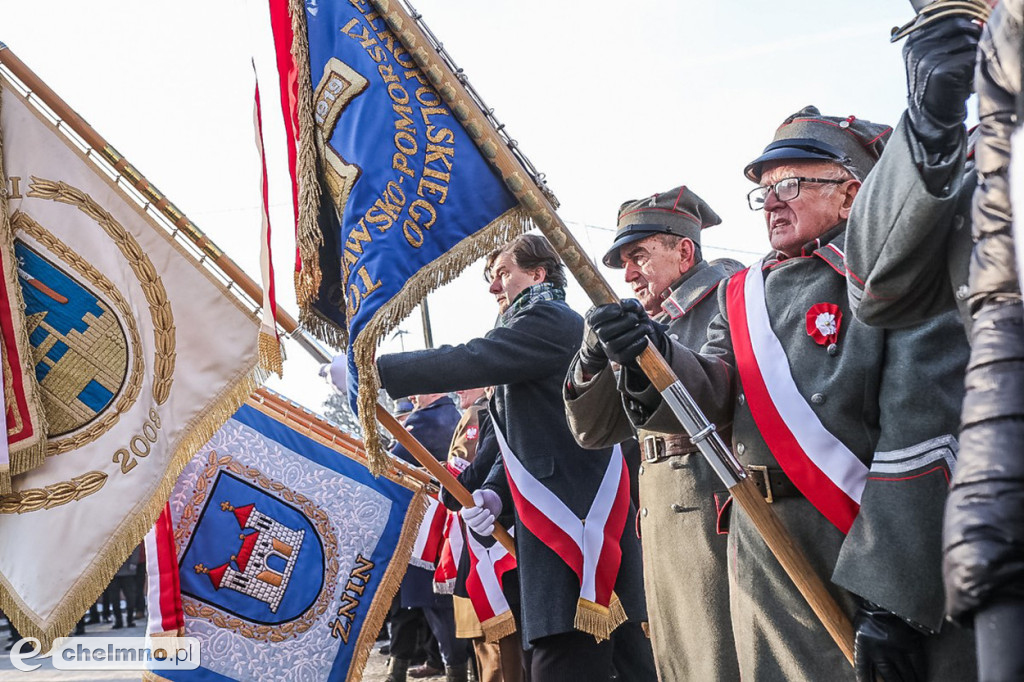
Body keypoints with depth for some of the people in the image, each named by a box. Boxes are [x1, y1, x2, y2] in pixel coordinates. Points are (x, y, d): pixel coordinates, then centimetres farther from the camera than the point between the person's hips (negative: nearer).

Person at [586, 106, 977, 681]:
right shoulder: (743, 293, 15)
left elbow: (923, 435, -15)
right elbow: (713, 394, 2)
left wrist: (891, 600, -20)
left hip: (882, 548, -5)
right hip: (765, 550, 5)